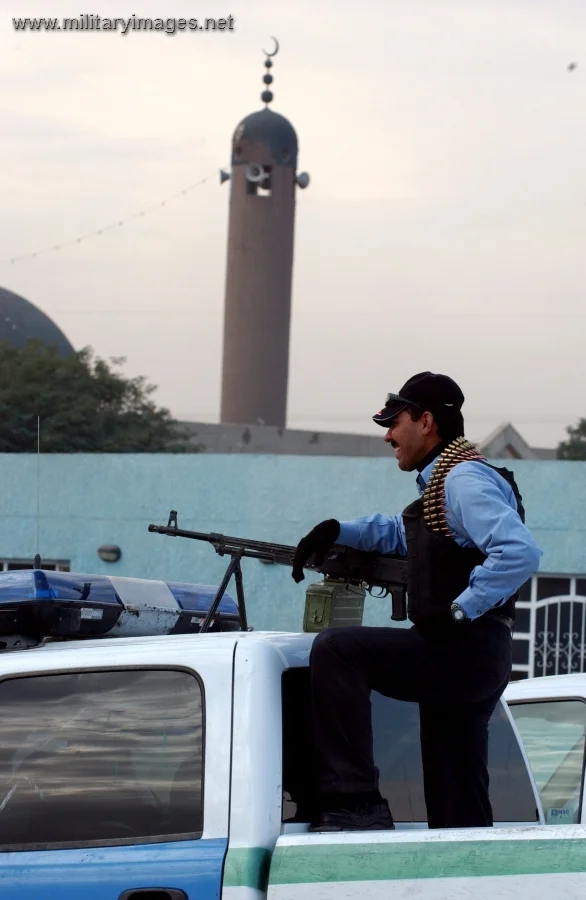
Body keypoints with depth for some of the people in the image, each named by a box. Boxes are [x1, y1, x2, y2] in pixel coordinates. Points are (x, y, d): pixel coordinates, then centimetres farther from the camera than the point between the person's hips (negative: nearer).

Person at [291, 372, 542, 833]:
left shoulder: (464, 479, -11)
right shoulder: (444, 482, 22)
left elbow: (521, 551, -26)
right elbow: (401, 534, 40)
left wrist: (458, 611, -22)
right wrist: (337, 531, 24)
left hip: (466, 652, -10)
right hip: (465, 663, 10)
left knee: (335, 650, -20)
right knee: (460, 814, 10)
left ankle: (354, 801, -23)